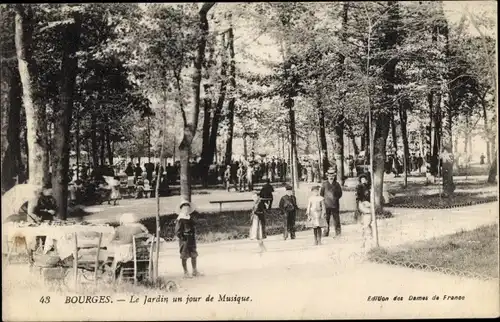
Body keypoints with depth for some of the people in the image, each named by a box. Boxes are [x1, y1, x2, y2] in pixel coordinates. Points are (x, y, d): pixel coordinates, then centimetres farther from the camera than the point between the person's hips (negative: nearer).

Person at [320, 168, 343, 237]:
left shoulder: (337, 184, 6)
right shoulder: (324, 184, 4)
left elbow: (340, 194, 13)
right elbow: (321, 193, 10)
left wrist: (336, 198, 2)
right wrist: (325, 199, 3)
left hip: (335, 205, 0)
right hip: (327, 205, 0)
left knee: (336, 219, 3)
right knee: (326, 219, 1)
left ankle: (338, 233, 9)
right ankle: (326, 233, 8)